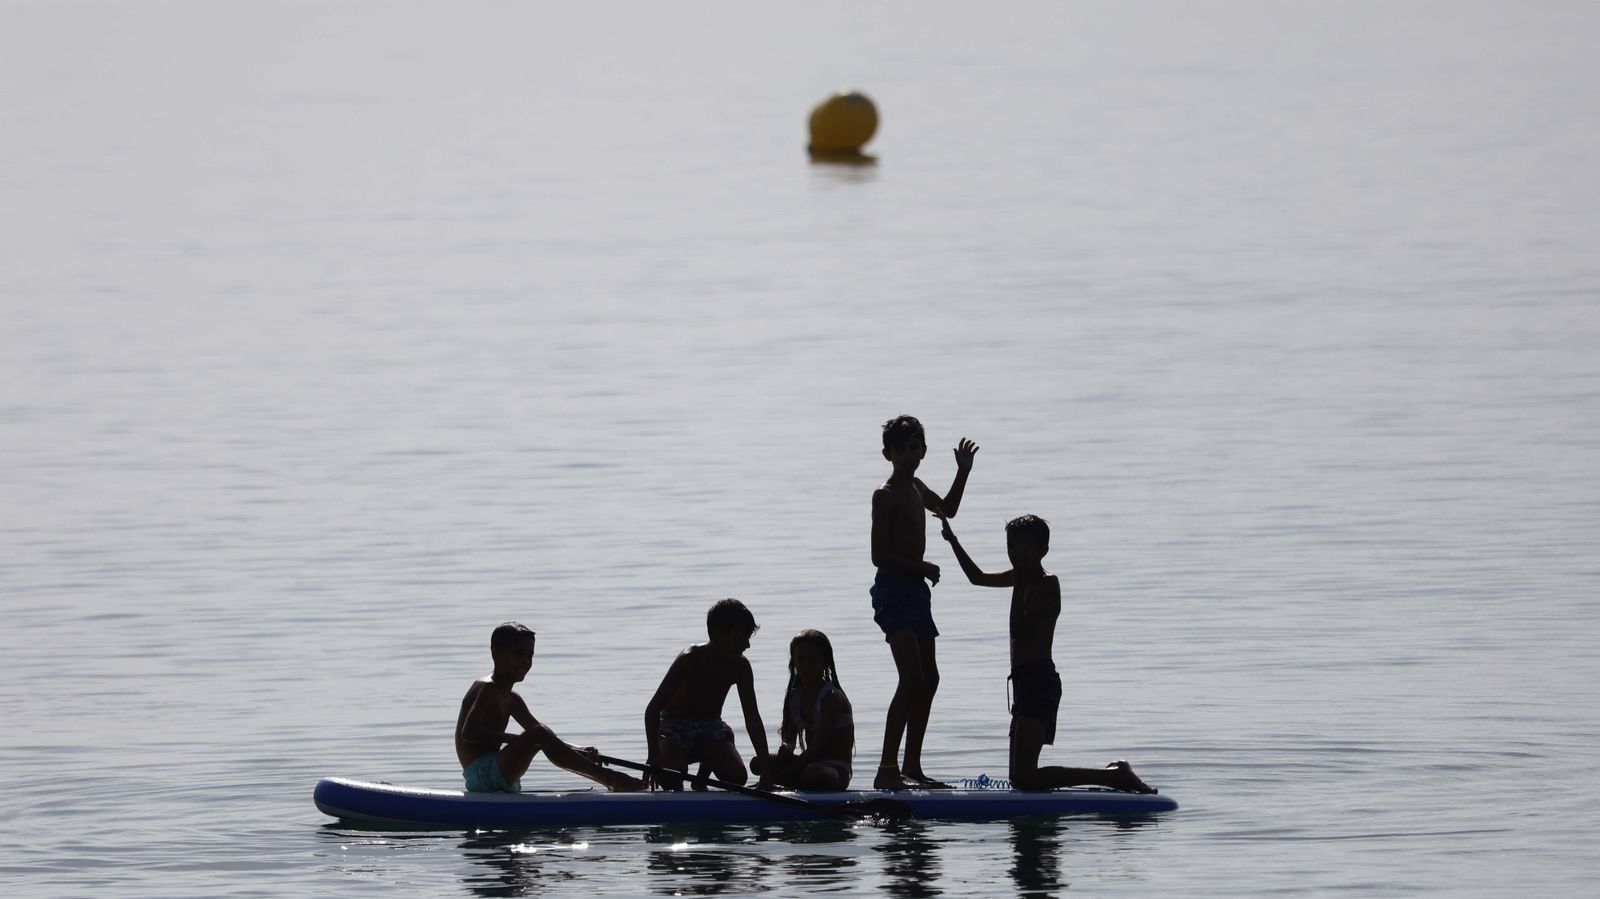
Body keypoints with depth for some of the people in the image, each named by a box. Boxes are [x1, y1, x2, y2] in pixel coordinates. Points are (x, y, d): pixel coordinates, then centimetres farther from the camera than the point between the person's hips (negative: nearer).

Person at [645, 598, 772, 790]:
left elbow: (753, 720, -9)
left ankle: (702, 778, 15)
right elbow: (652, 710, -27)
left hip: (710, 726, 4)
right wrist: (654, 758, -37)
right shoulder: (690, 660, -26)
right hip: (675, 726, -4)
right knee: (671, 781, -30)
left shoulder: (740, 666, -12)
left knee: (737, 777, -21)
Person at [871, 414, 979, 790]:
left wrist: (963, 473, 27)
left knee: (928, 680, 11)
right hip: (893, 590, -10)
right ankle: (887, 770, -23)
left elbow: (947, 509, 37)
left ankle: (911, 767, 16)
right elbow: (880, 555, -16)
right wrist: (923, 567, -15)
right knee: (912, 679, -19)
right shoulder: (885, 495, -11)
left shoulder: (916, 488, 15)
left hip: (916, 589, 10)